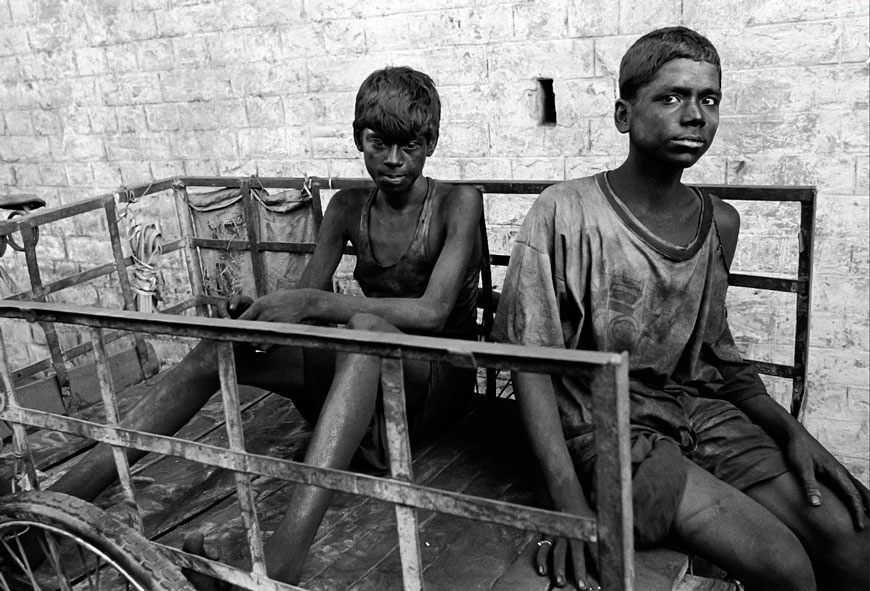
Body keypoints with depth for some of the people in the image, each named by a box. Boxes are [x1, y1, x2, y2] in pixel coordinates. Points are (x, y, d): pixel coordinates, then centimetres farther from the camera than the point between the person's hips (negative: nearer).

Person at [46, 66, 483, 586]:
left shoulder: (458, 202, -9)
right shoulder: (348, 207, 7)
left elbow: (432, 311, -23)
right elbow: (306, 299, 4)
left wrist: (315, 304, -32)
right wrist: (260, 310, -21)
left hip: (439, 380, -5)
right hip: (364, 369, 5)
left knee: (365, 327, -40)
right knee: (219, 351, -16)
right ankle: (62, 500, -17)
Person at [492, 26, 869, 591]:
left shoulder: (720, 222, 4)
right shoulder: (567, 214, -13)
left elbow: (718, 350, 15)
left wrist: (790, 429, -1)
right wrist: (569, 503, -22)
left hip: (703, 410, 5)